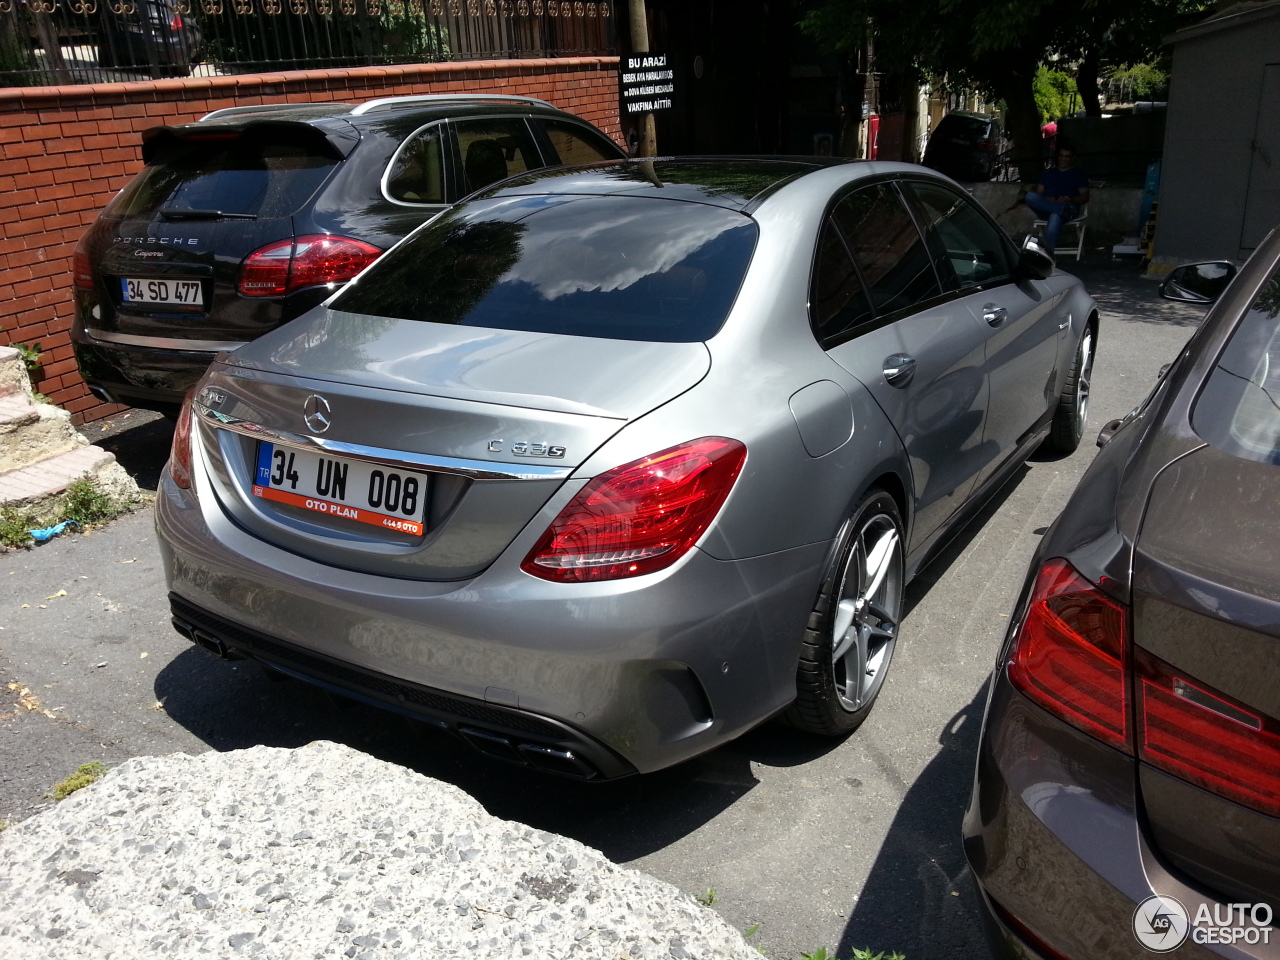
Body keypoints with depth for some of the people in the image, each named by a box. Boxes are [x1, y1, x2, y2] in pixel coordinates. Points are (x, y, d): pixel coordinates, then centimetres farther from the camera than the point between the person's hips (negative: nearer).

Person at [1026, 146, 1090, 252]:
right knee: (1030, 196, -30)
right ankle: (1065, 208, -37)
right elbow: (1038, 193, 17)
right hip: (1045, 211, 3)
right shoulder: (1048, 173, 28)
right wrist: (1047, 200, -8)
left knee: (1055, 217, -41)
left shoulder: (1078, 174, 19)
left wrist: (1070, 200, -13)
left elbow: (1085, 197, 9)